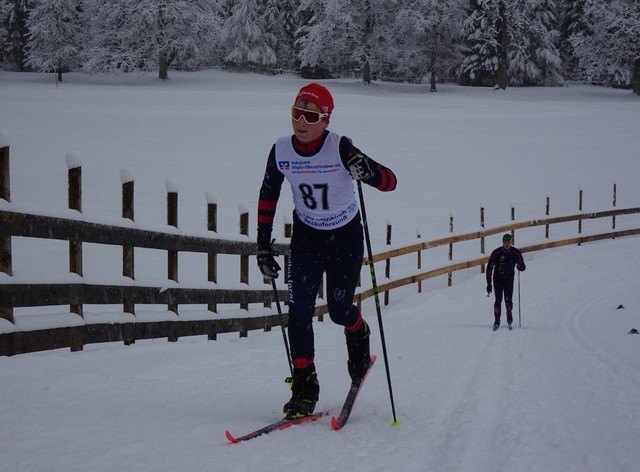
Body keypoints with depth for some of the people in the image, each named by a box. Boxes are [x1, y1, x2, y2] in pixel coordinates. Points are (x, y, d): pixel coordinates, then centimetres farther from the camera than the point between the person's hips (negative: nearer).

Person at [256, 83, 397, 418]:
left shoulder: (340, 148, -23)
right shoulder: (281, 151, -12)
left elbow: (390, 182, -23)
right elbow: (268, 196, 3)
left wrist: (369, 172, -46)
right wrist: (263, 246, 1)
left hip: (345, 236, -2)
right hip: (306, 236, 3)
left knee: (339, 311, -2)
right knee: (299, 309, -10)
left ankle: (359, 336, 35)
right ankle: (305, 386, -2)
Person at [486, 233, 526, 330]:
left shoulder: (516, 253, -6)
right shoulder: (496, 253, -11)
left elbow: (522, 267, 1)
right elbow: (489, 268, -7)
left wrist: (521, 267, -25)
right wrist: (488, 283, -10)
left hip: (509, 279, 1)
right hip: (498, 278, -1)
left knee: (508, 300, -4)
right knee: (498, 300, -8)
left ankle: (509, 317, 22)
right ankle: (497, 320, 1)